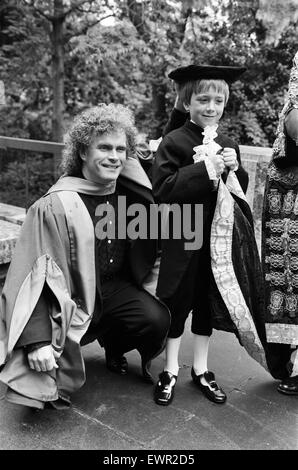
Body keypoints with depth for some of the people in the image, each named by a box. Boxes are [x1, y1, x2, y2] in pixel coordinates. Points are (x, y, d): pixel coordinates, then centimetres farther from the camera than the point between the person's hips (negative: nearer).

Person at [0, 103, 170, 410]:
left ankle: (115, 344, 15)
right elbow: (35, 275, -20)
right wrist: (37, 339, -27)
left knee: (157, 319, -21)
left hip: (117, 289, 5)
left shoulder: (132, 193, -3)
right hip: (70, 298, -4)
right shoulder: (55, 206, -20)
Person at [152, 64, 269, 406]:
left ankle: (200, 370, 30)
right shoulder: (173, 142, -9)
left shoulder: (227, 145, 8)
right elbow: (162, 189, -19)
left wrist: (234, 169, -7)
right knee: (178, 302, 6)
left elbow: (241, 188, 14)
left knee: (209, 303, 13)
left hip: (219, 237, 5)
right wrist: (204, 169, -23)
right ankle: (170, 371, 25)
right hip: (182, 238, -5)